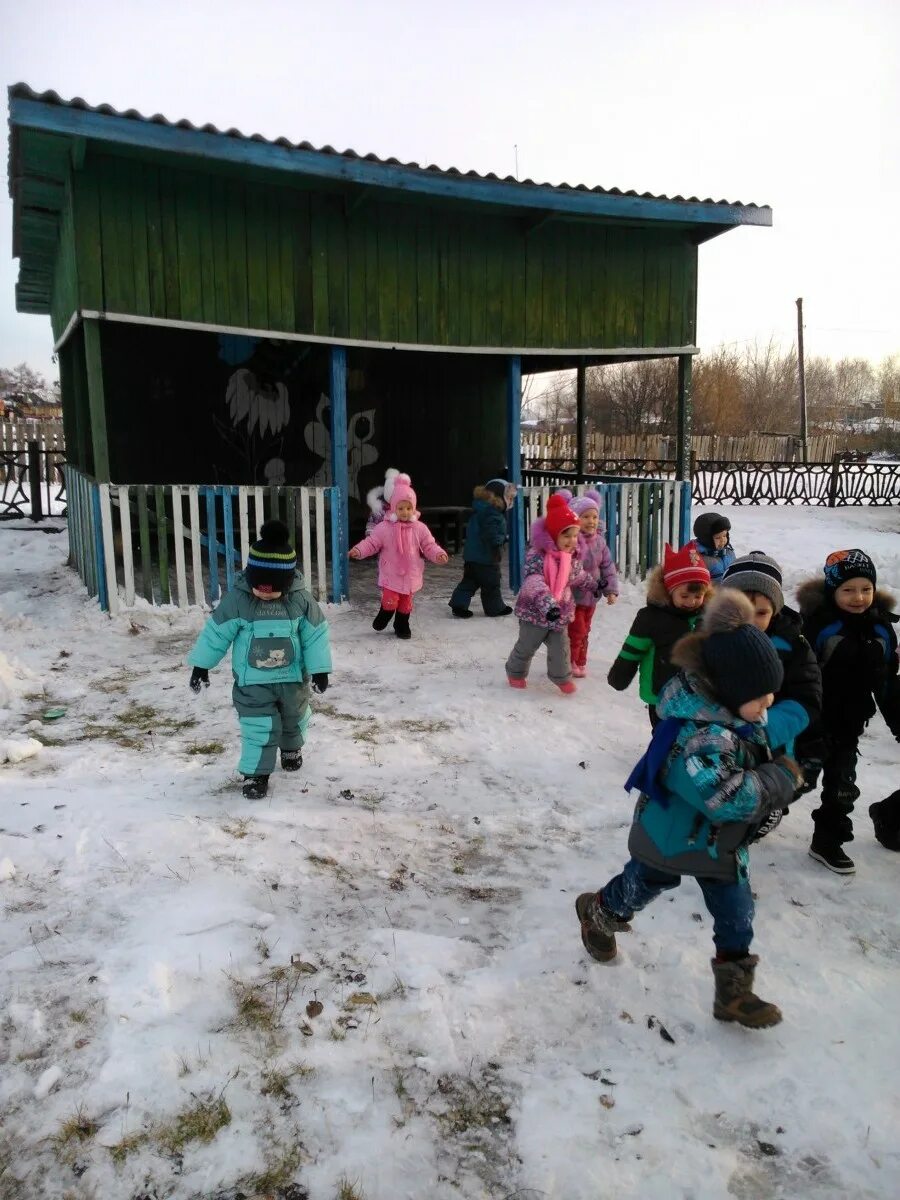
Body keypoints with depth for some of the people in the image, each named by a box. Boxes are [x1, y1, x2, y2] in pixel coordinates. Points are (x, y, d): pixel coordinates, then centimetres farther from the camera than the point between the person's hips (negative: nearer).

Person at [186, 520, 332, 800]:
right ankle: (256, 773, 12)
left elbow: (315, 635, -8)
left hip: (293, 677, 2)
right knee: (258, 728, -5)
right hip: (252, 682, -2)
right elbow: (215, 633, -8)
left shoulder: (300, 599, -15)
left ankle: (291, 749, 52)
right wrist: (201, 666, -5)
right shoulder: (236, 599, -17)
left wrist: (319, 669, -8)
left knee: (294, 719, 22)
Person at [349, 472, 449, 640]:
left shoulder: (420, 528, -5)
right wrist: (358, 550, -25)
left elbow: (429, 546, -4)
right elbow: (371, 542, -9)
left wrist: (439, 554, -24)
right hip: (390, 574, -2)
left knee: (406, 603, 14)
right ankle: (384, 616, 23)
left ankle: (402, 625, 35)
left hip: (410, 574, 2)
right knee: (390, 600, -10)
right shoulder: (384, 527, -10)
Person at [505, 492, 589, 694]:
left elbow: (578, 575, 19)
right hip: (534, 612, -5)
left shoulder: (572, 556, -2)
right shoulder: (536, 556, -26)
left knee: (560, 647, 9)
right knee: (526, 646, 13)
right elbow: (533, 582, -39)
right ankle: (516, 672, 36)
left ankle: (561, 677, 30)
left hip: (560, 612, 5)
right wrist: (547, 603, -52)